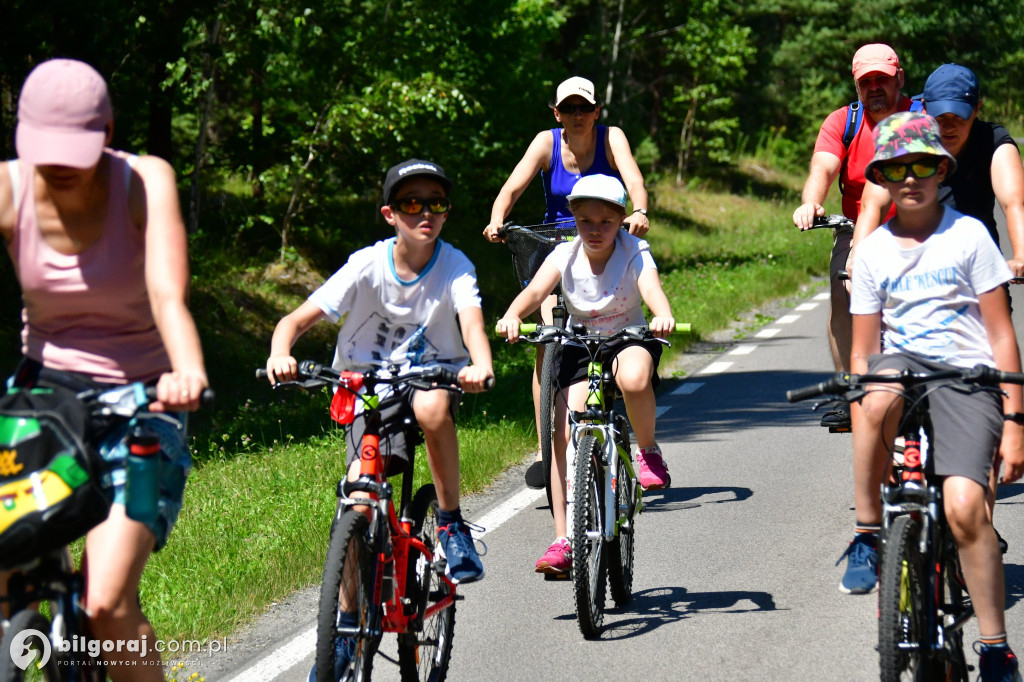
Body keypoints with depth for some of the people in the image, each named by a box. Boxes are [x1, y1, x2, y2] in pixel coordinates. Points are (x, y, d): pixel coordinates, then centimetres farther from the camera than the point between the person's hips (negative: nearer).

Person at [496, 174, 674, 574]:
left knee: (634, 379, -39)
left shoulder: (635, 253, -13)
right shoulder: (565, 256, -10)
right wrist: (512, 316, -48)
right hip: (579, 347, 2)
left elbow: (651, 289, -33)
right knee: (565, 433, -15)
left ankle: (648, 451, -9)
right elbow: (535, 290, -26)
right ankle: (563, 539, -11)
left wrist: (663, 316, -56)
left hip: (629, 341, -2)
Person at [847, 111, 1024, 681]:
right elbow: (863, 354, 9)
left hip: (967, 377, -2)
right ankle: (867, 536, -20)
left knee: (964, 506, -23)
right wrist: (863, 435, 0)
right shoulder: (874, 250, 9)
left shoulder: (968, 235, 2)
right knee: (881, 396, -38)